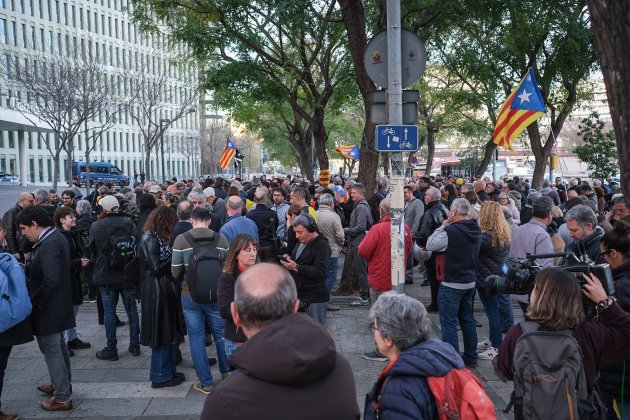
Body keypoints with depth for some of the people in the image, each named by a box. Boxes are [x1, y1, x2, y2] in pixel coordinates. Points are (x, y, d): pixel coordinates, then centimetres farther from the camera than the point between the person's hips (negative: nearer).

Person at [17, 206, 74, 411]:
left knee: (51, 350, 1)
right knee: (59, 346, 23)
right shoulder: (55, 237, 7)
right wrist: (30, 265, 5)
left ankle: (62, 398, 13)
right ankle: (63, 384, 40)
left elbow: (50, 281, -29)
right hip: (58, 305, 10)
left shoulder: (48, 245, -24)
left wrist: (33, 303, -19)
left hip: (48, 309, -10)